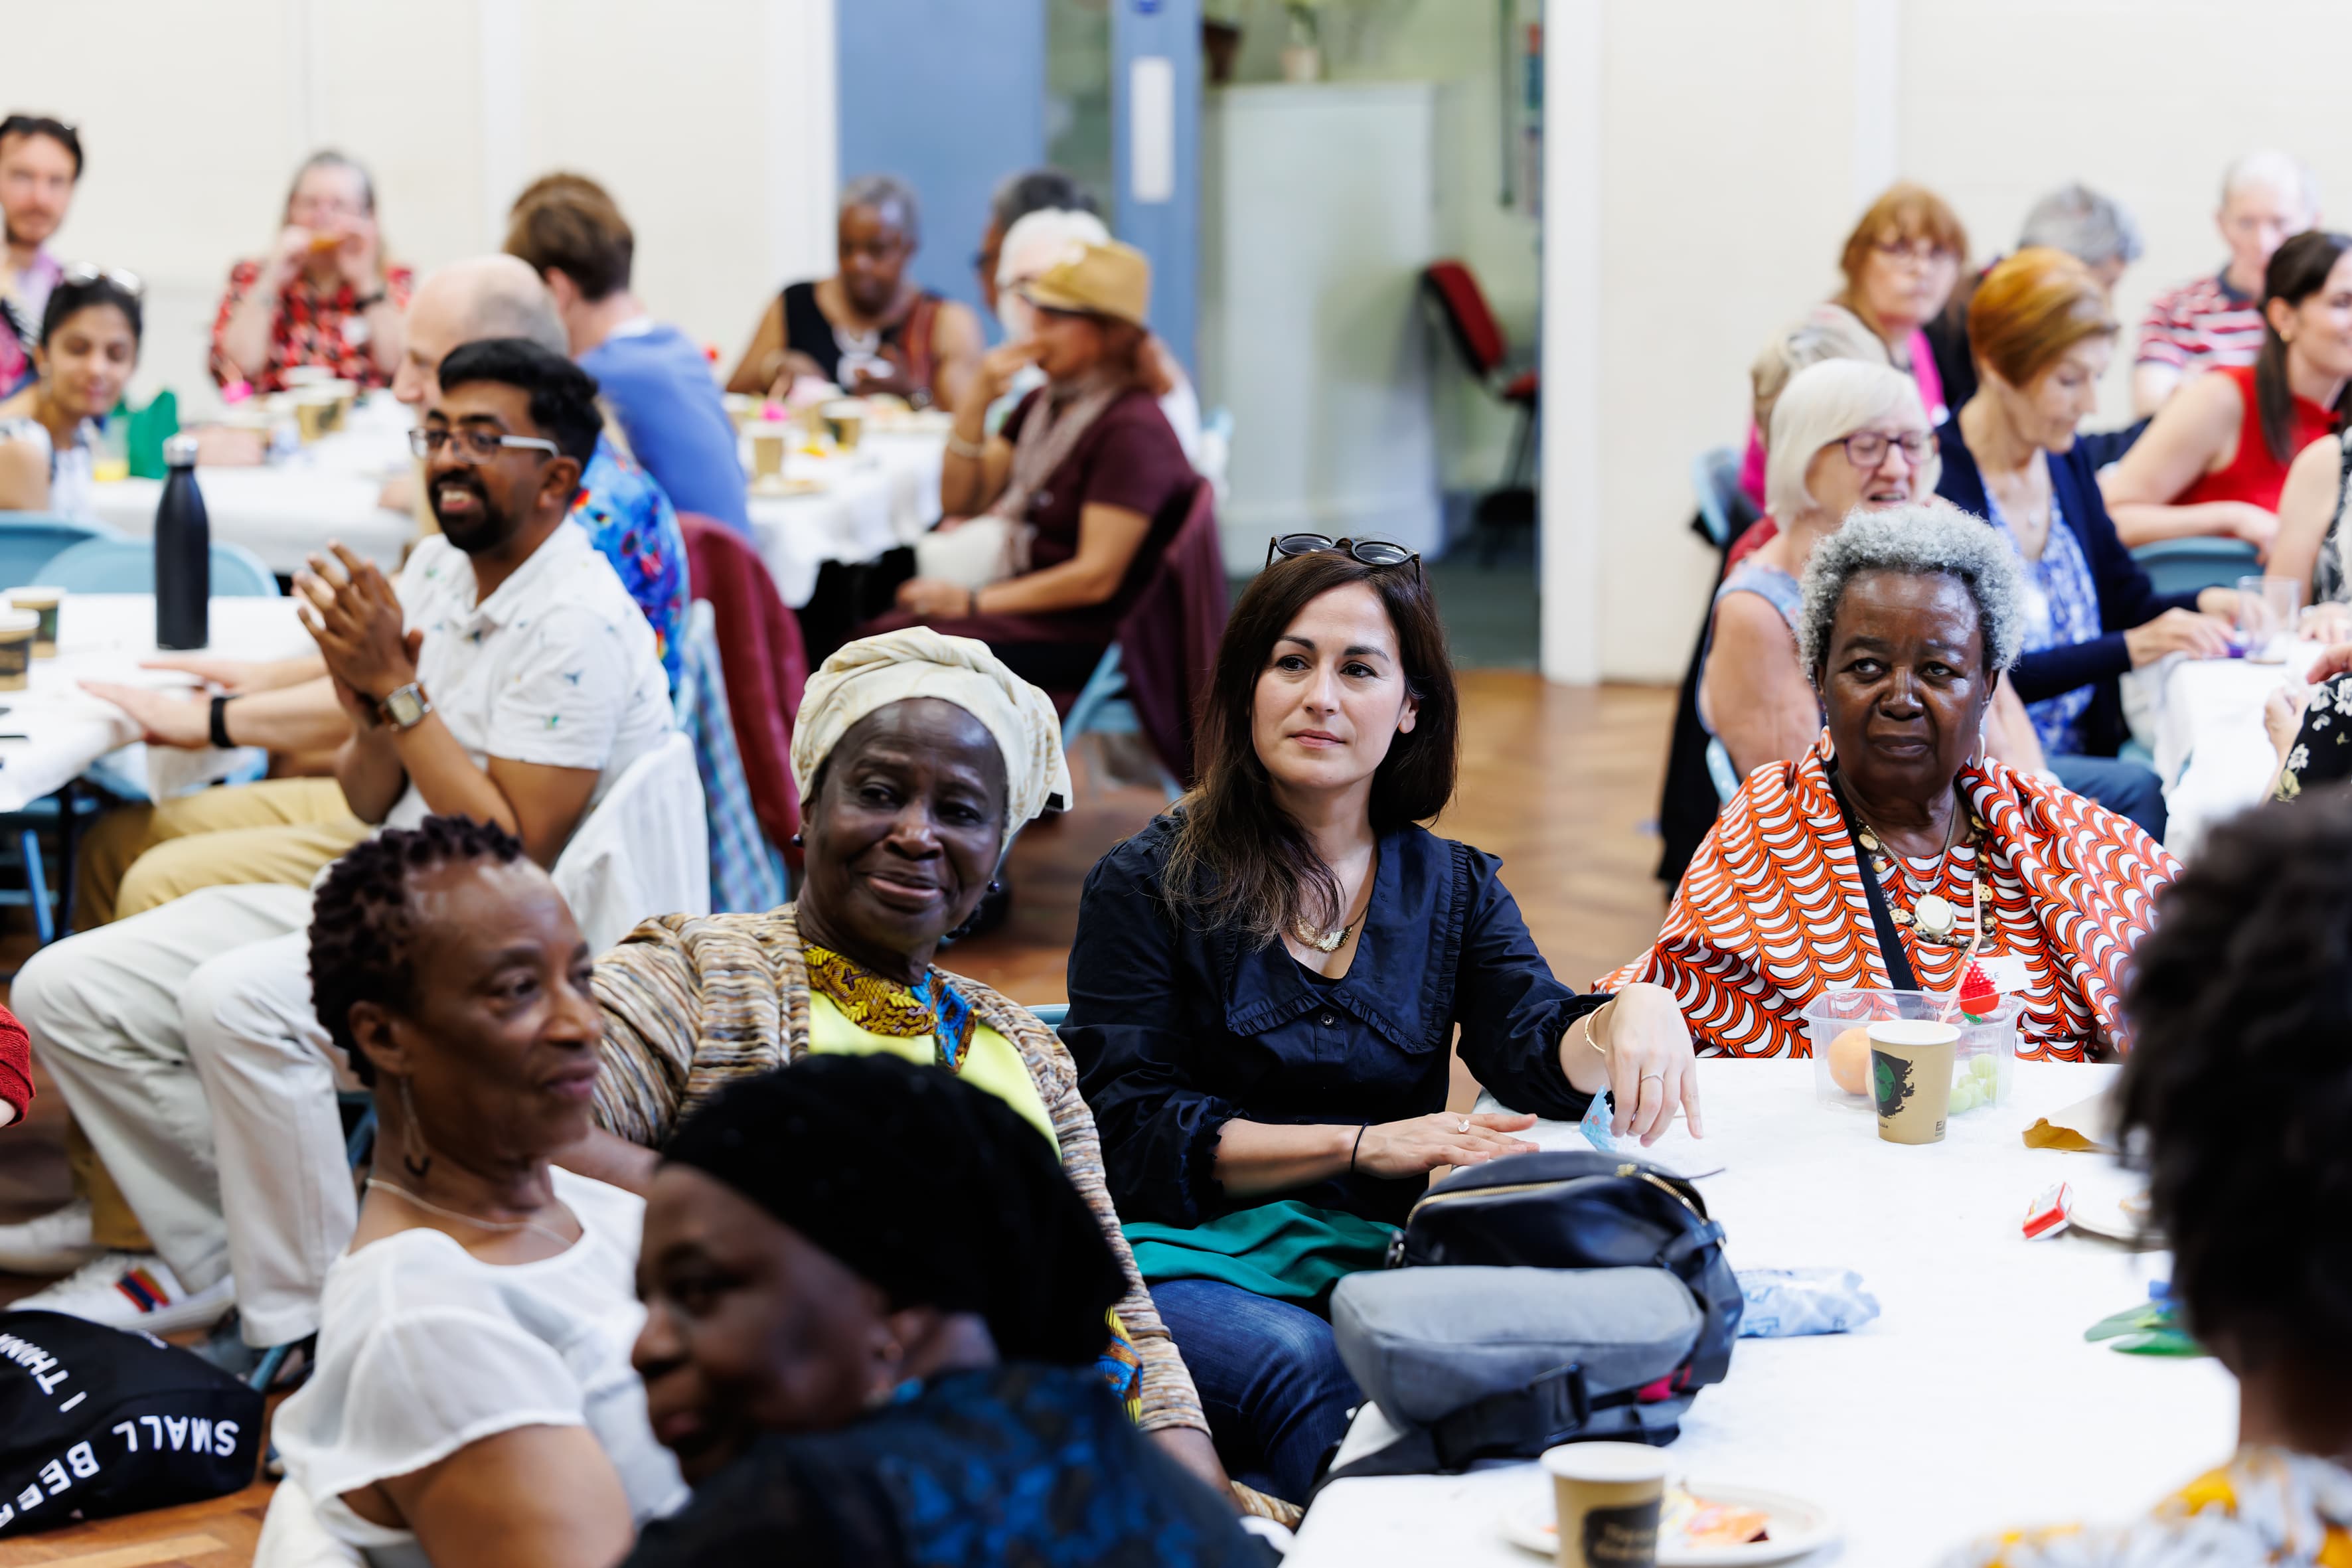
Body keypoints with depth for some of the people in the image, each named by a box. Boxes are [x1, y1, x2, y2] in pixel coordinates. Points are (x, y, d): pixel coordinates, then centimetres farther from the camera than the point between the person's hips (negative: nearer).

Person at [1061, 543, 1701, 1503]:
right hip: (1200, 1258, -3)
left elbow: (1540, 1054, -1)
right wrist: (1363, 1144, -10)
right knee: (1305, 1366, -37)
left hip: (1391, 1263, 3)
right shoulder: (1145, 885, 5)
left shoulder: (1454, 887, 17)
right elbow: (1131, 1133, -2)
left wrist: (1629, 1018, -26)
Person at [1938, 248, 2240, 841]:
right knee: (2138, 791, -30)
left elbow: (2126, 600, 19)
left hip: (2081, 752, 7)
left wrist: (2204, 607, -2)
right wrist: (2130, 648, -20)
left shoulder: (2067, 459, 8)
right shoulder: (1933, 485, -16)